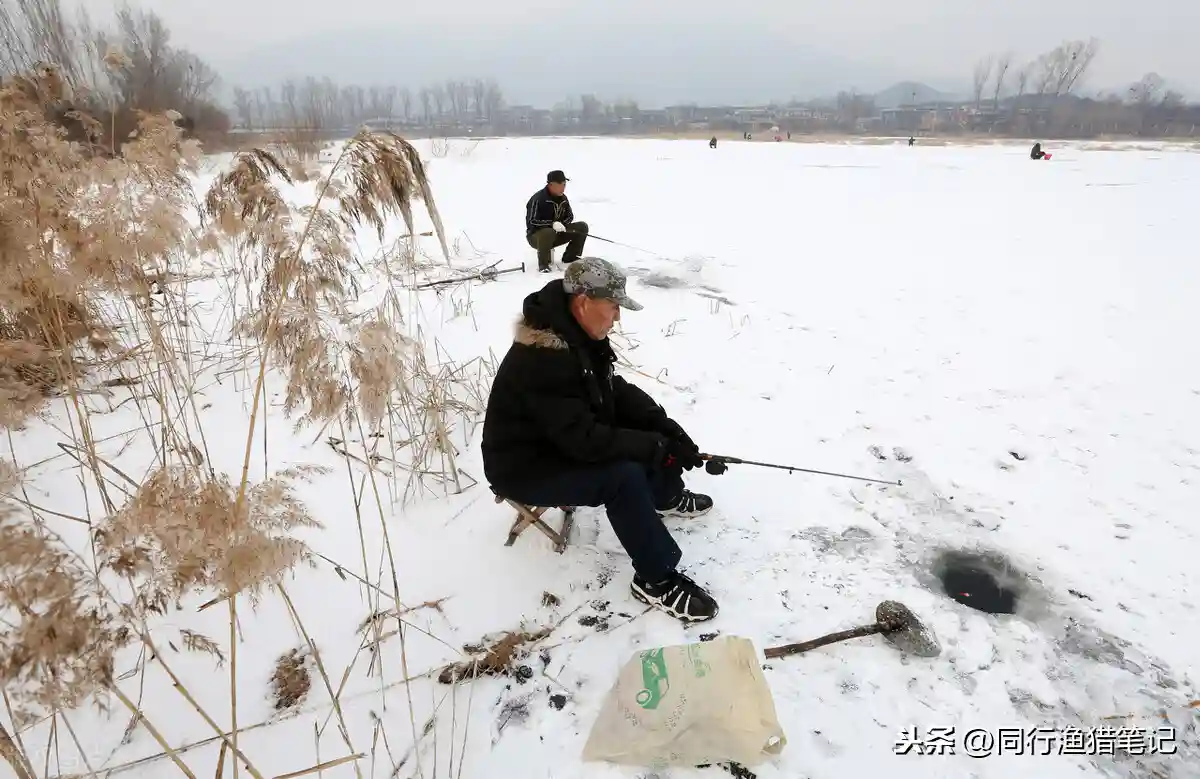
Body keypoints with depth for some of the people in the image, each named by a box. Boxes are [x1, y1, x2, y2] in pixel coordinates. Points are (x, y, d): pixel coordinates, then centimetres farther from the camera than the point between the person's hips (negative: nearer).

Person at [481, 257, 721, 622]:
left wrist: (664, 426, -8)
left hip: (564, 437, 9)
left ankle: (666, 497, 28)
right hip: (525, 466, -9)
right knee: (624, 475, -28)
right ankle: (656, 579, -12)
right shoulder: (542, 359, -33)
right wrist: (657, 447, -25)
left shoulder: (577, 332, -4)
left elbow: (615, 391, 5)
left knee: (649, 426, 4)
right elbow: (584, 439, -33)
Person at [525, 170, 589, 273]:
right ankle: (543, 264, -21)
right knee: (548, 232, -42)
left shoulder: (563, 198, 0)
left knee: (582, 227, -4)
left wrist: (562, 224, -10)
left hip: (557, 234, 7)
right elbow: (531, 222, -24)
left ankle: (570, 257, 6)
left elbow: (570, 216, 13)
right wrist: (552, 224, -34)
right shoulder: (538, 199, -20)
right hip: (536, 236, -7)